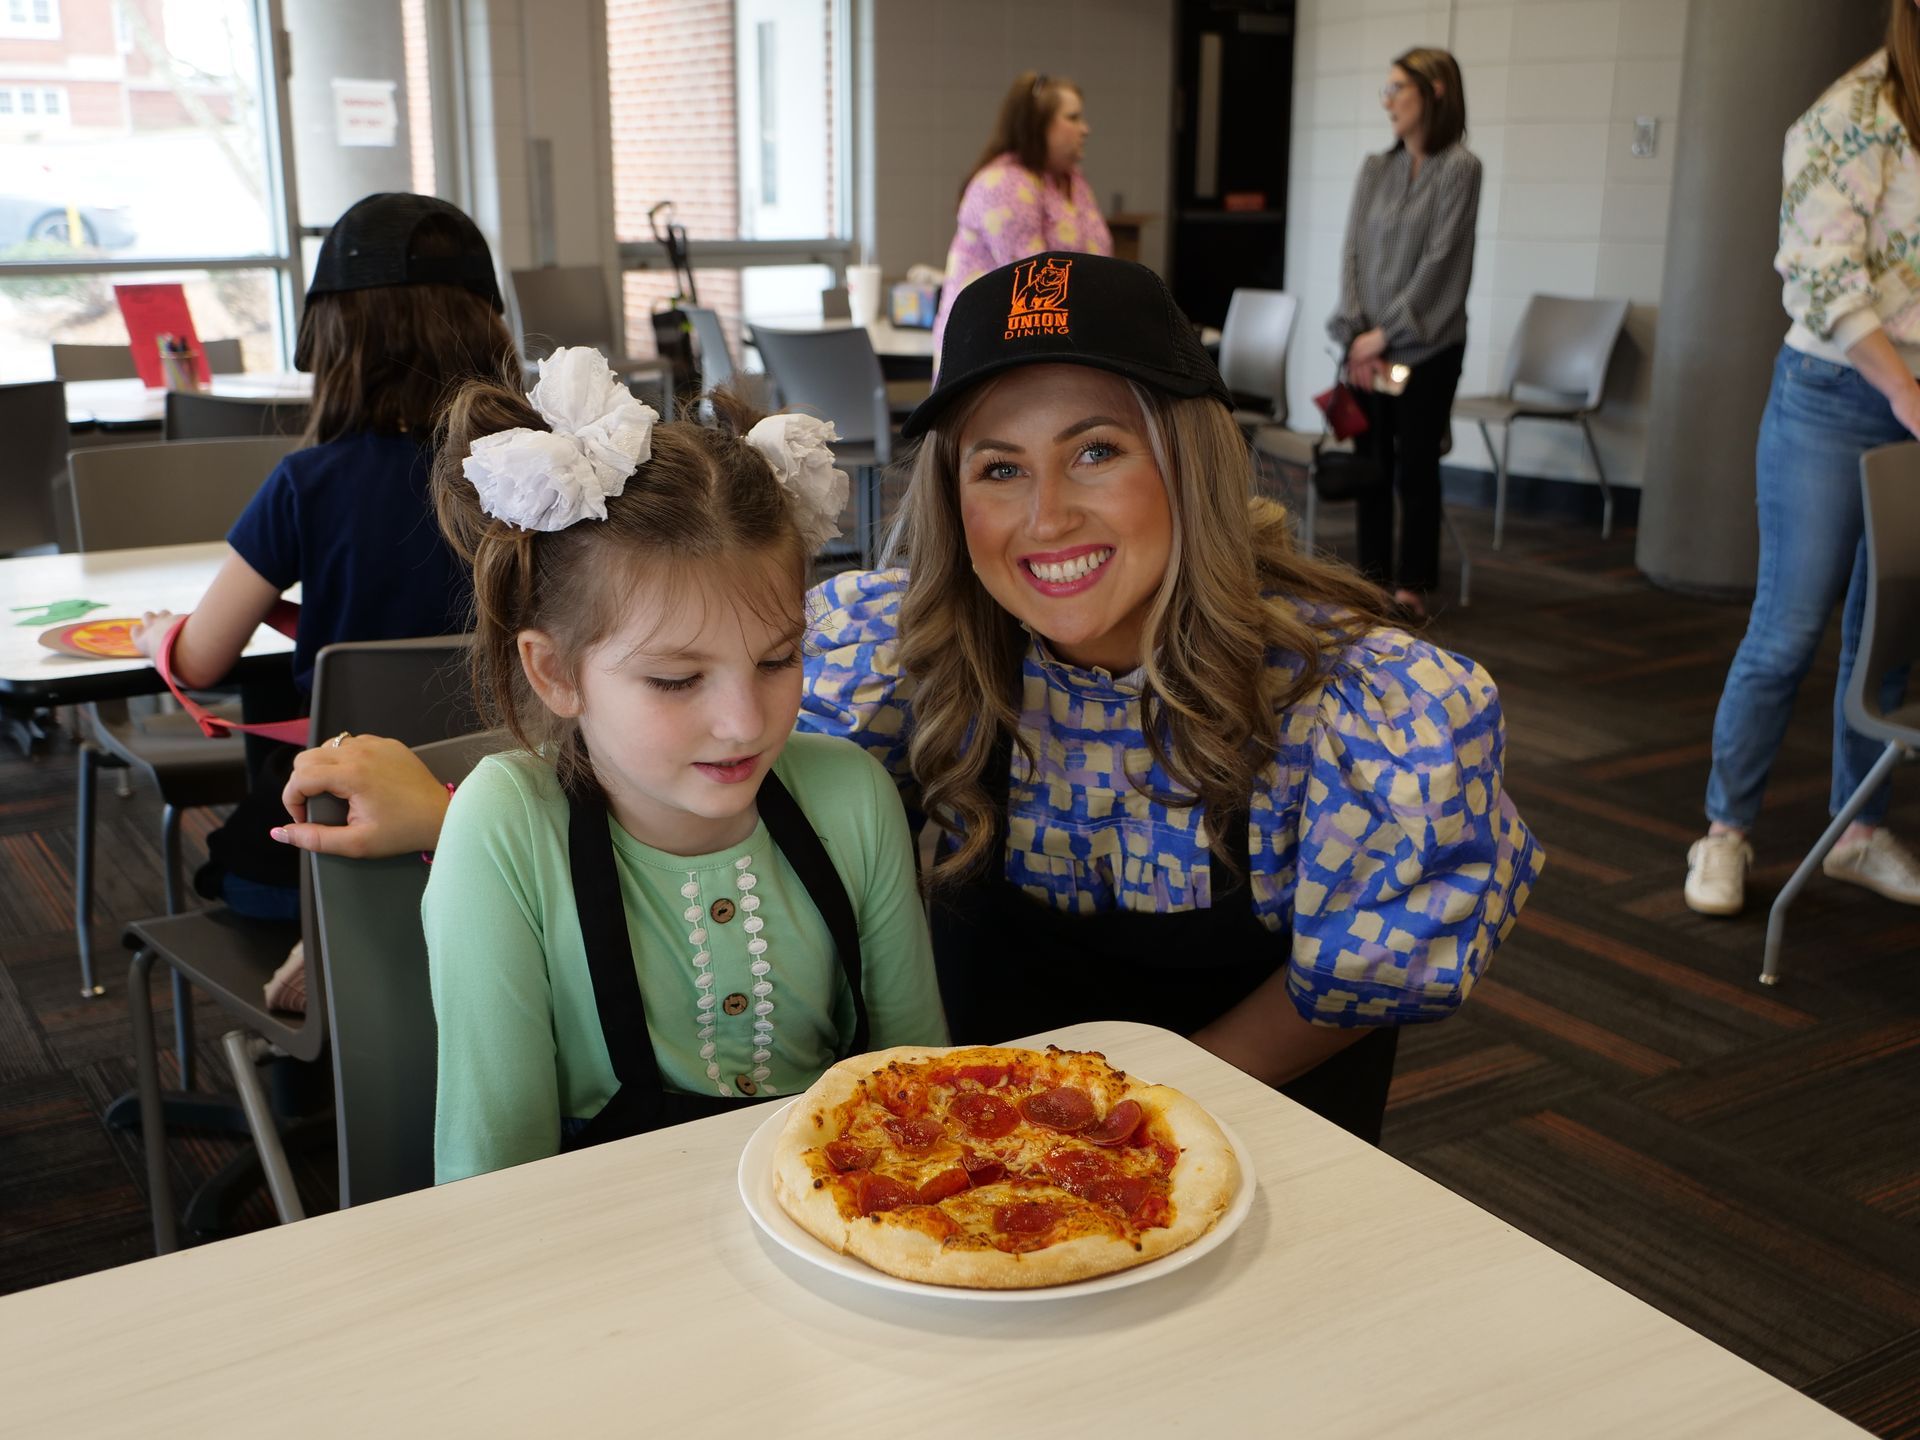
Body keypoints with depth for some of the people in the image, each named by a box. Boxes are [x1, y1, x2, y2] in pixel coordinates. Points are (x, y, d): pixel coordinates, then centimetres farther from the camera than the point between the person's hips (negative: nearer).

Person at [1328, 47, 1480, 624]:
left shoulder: (1459, 168, -7)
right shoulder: (1374, 169, 9)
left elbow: (1440, 259, -12)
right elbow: (1352, 252, 4)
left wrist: (1387, 332, -12)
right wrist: (1356, 335, -8)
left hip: (1427, 348, -5)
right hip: (1368, 345, 5)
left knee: (1415, 468, 1)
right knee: (1371, 466, 7)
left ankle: (1412, 585, 12)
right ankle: (1373, 579, 17)